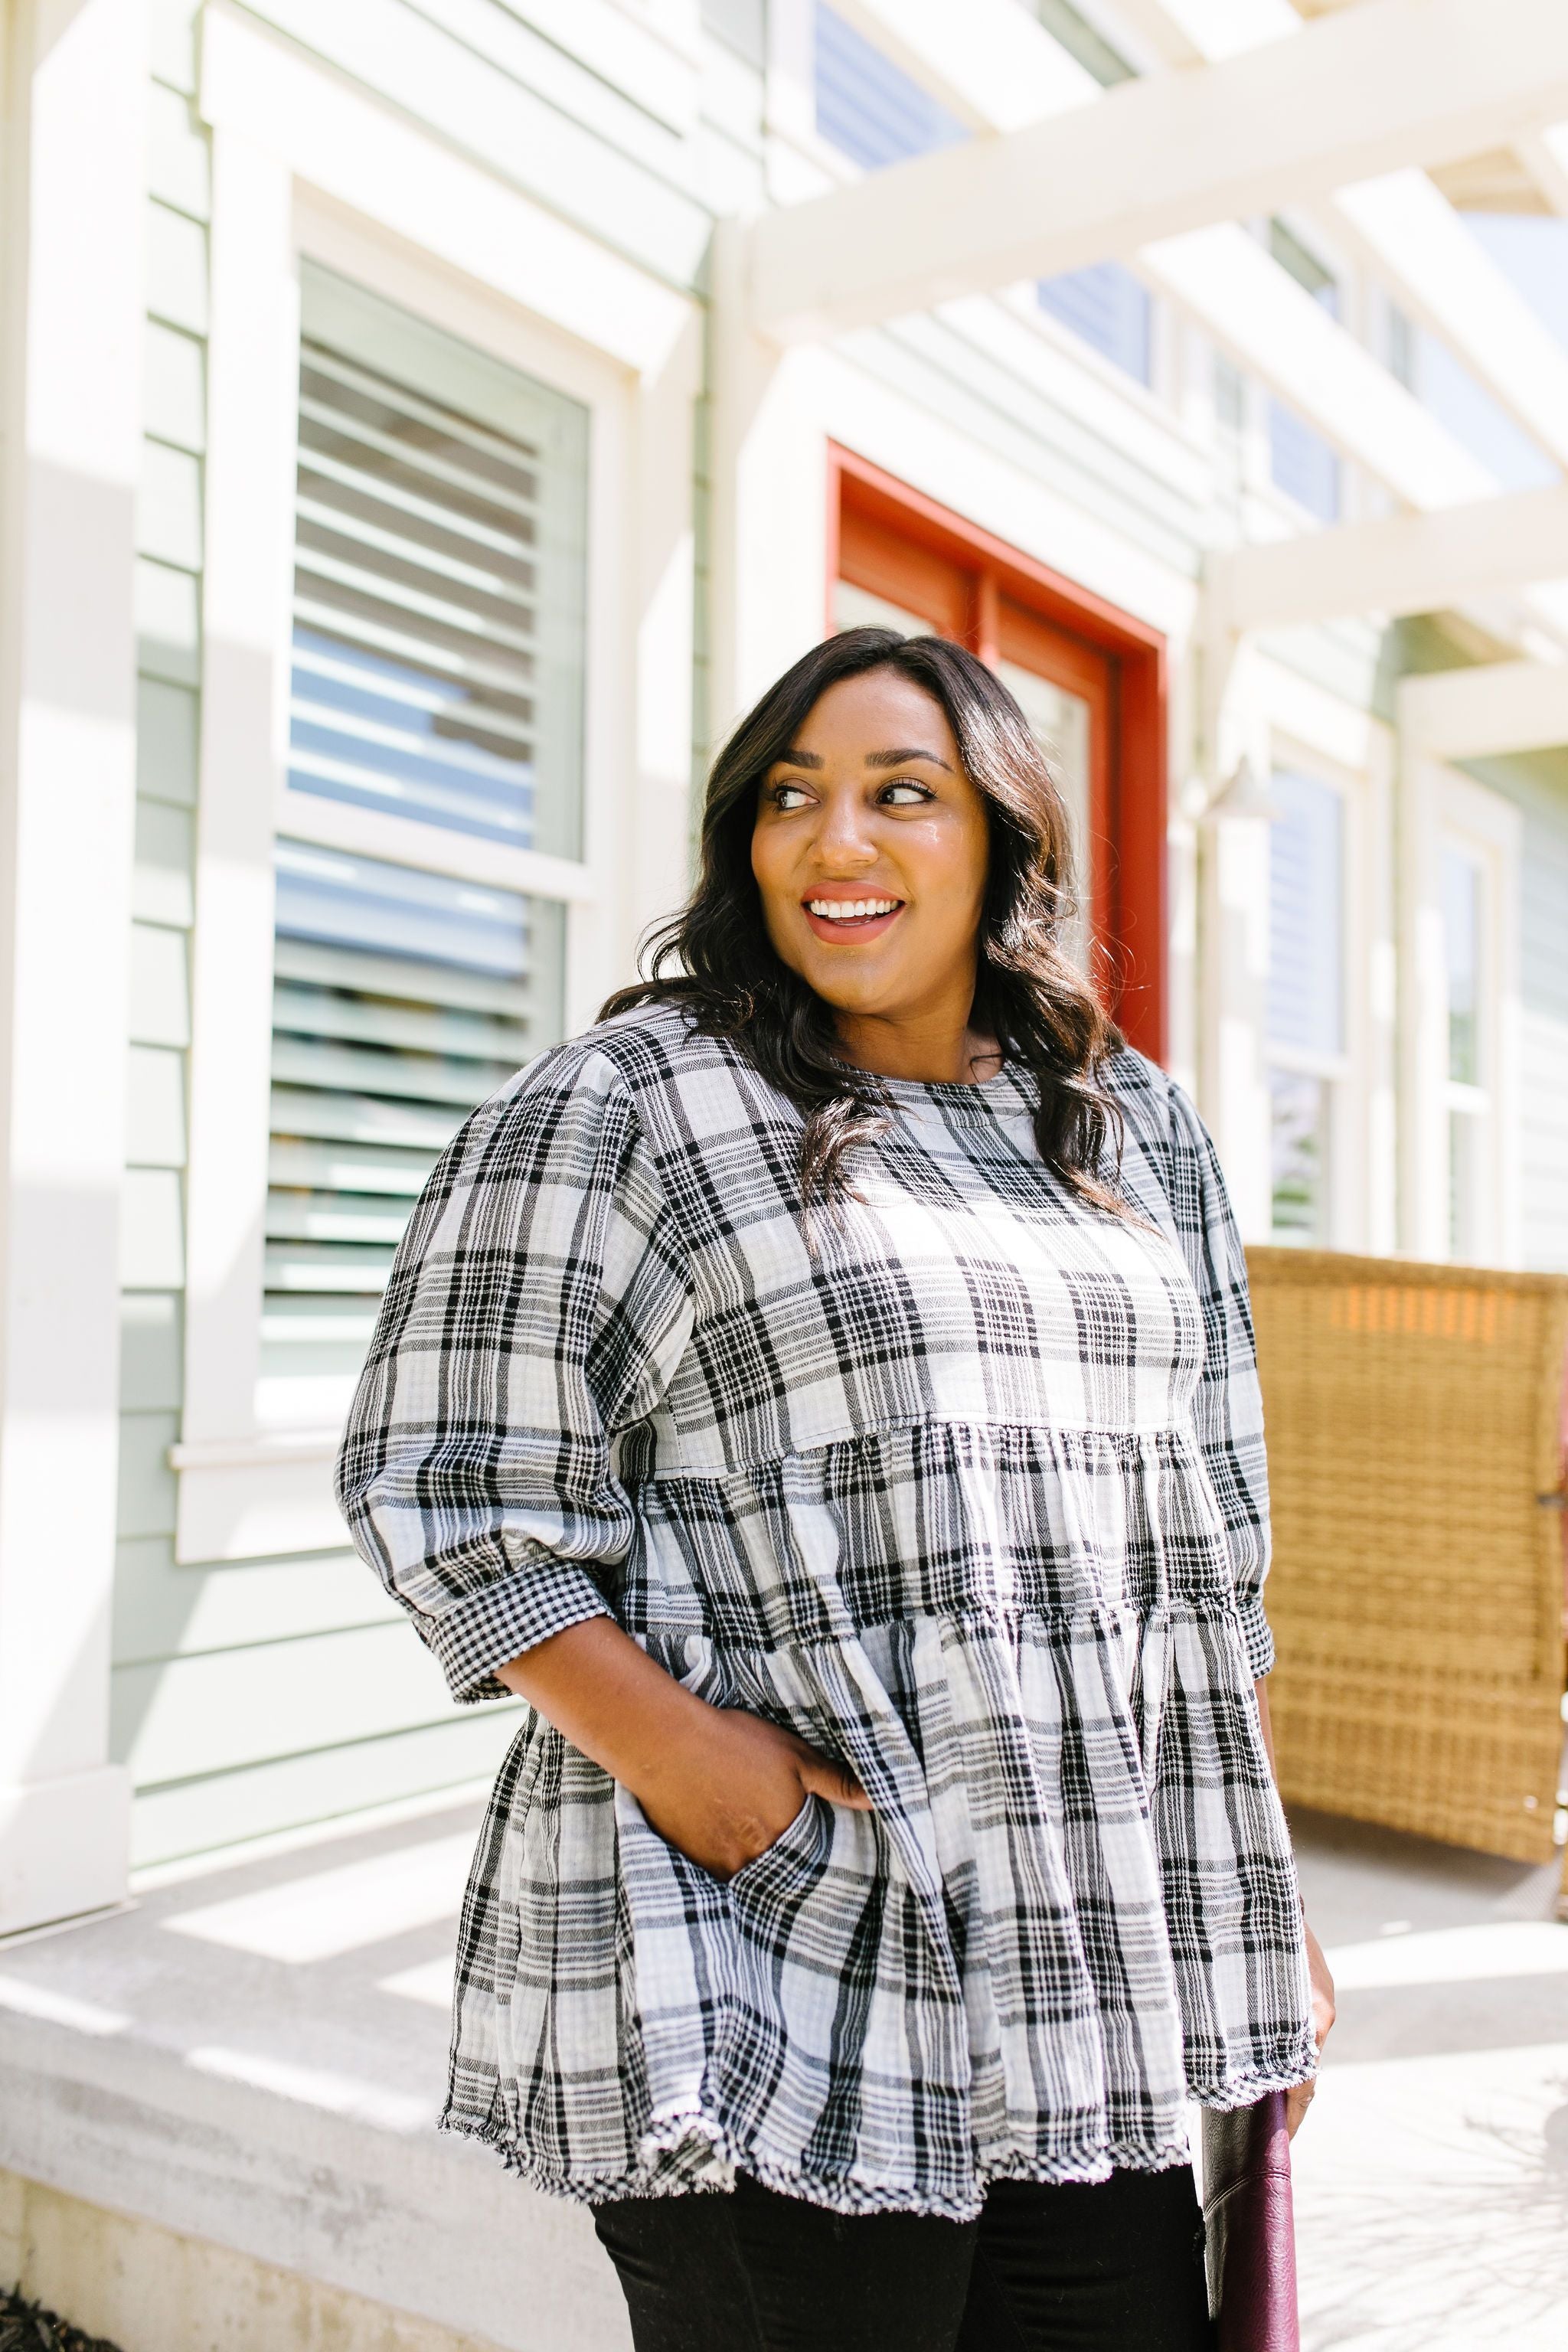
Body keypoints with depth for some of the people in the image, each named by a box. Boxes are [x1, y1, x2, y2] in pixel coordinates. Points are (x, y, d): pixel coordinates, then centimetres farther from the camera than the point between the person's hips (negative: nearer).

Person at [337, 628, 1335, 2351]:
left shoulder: (1136, 1134, 13)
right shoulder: (623, 1103, -4)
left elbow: (1206, 1551, 15)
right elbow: (445, 1484, -7)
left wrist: (1267, 1914, 14)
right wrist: (666, 1750, -18)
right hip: (775, 1992, -4)